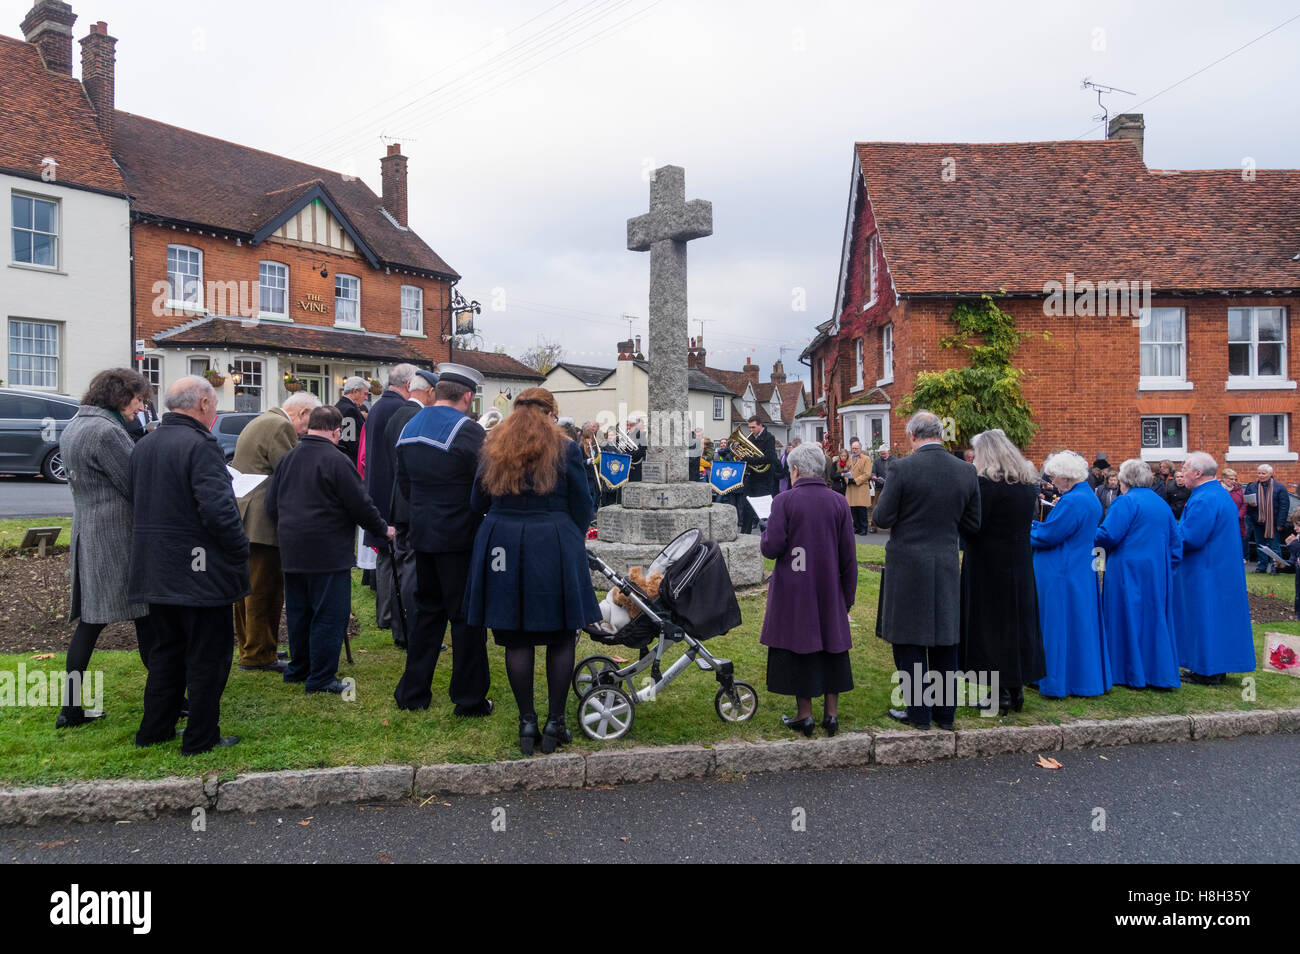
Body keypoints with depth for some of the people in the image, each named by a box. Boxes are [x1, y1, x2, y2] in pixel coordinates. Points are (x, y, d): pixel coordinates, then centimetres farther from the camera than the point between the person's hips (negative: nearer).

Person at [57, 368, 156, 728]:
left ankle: (71, 708, 14)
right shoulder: (106, 431, -17)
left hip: (87, 534, 9)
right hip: (118, 538, -9)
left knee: (89, 621, 11)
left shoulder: (72, 428, 14)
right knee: (146, 617, 0)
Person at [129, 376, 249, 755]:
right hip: (200, 572, -8)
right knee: (208, 653, 4)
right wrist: (240, 553, -14)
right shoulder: (200, 445, -18)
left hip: (156, 570, 8)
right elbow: (219, 509, -25)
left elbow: (136, 503, 18)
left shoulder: (144, 446, 10)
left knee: (167, 649, 21)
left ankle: (155, 730, 29)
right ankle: (201, 737, 12)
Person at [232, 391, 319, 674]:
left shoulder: (258, 423, 19)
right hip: (261, 523, -11)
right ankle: (259, 656, 4)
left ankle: (249, 648, 30)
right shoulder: (280, 427, -14)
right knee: (265, 590, -3)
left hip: (240, 521, 11)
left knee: (247, 588, 18)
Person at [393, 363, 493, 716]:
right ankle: (469, 699, 11)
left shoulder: (409, 428, 10)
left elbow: (404, 484, 16)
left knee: (427, 611, 18)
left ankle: (412, 692, 25)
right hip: (460, 538, -7)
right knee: (466, 618, 3)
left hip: (422, 535, 7)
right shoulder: (467, 430, -16)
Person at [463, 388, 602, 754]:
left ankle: (527, 722, 13)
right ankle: (555, 722, 12)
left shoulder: (493, 448, 6)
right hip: (553, 546, -2)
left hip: (502, 547, 3)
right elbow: (581, 506, 2)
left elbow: (477, 503, 11)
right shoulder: (565, 448, -1)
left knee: (517, 638, 9)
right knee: (561, 636, 8)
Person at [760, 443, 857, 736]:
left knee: (797, 649, 8)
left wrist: (766, 534, 7)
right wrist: (848, 596, 9)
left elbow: (771, 547, -16)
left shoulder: (784, 501, -11)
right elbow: (849, 556, 1)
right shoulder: (838, 502, 0)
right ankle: (831, 715, 19)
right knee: (831, 648, 14)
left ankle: (804, 716, 14)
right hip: (829, 591, 3)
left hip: (793, 591, -3)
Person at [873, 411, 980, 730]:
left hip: (908, 566, -4)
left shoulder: (902, 468, -14)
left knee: (910, 642, 6)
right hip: (947, 566, 5)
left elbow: (882, 518, -12)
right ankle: (945, 711, 24)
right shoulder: (966, 471, 0)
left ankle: (918, 712, 13)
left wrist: (887, 501, 8)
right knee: (945, 641, 15)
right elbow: (972, 524, 7)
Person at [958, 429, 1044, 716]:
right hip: (1021, 563, 7)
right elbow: (1026, 519, 16)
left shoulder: (986, 482, -17)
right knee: (1017, 620, 14)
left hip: (989, 565, -7)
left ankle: (1001, 694, 6)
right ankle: (1016, 690, 23)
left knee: (992, 624, 2)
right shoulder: (1029, 481, 7)